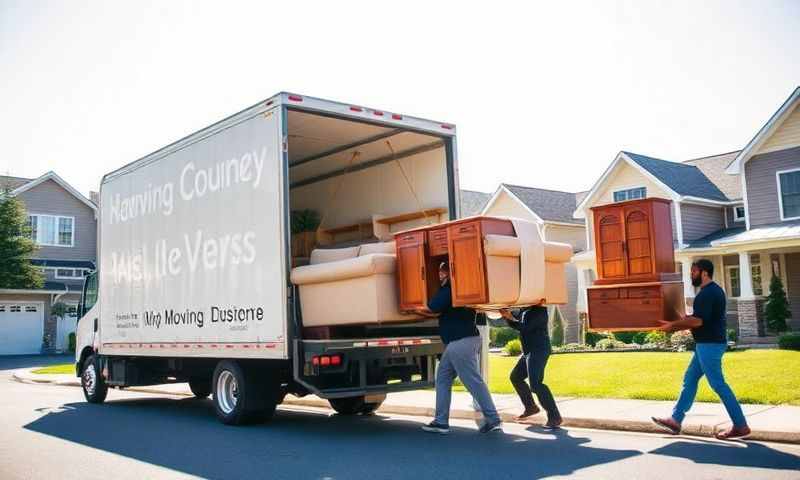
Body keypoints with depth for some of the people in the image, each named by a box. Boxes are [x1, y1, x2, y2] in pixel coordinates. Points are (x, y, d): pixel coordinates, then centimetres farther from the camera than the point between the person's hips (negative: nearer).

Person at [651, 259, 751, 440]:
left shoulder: (707, 293, -18)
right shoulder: (713, 290, 15)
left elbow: (698, 321, -23)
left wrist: (673, 325, -13)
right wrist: (681, 323, 19)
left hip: (709, 344, -11)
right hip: (708, 343, 11)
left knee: (718, 384, -5)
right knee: (689, 380, 11)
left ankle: (740, 426, 2)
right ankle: (675, 420, 14)